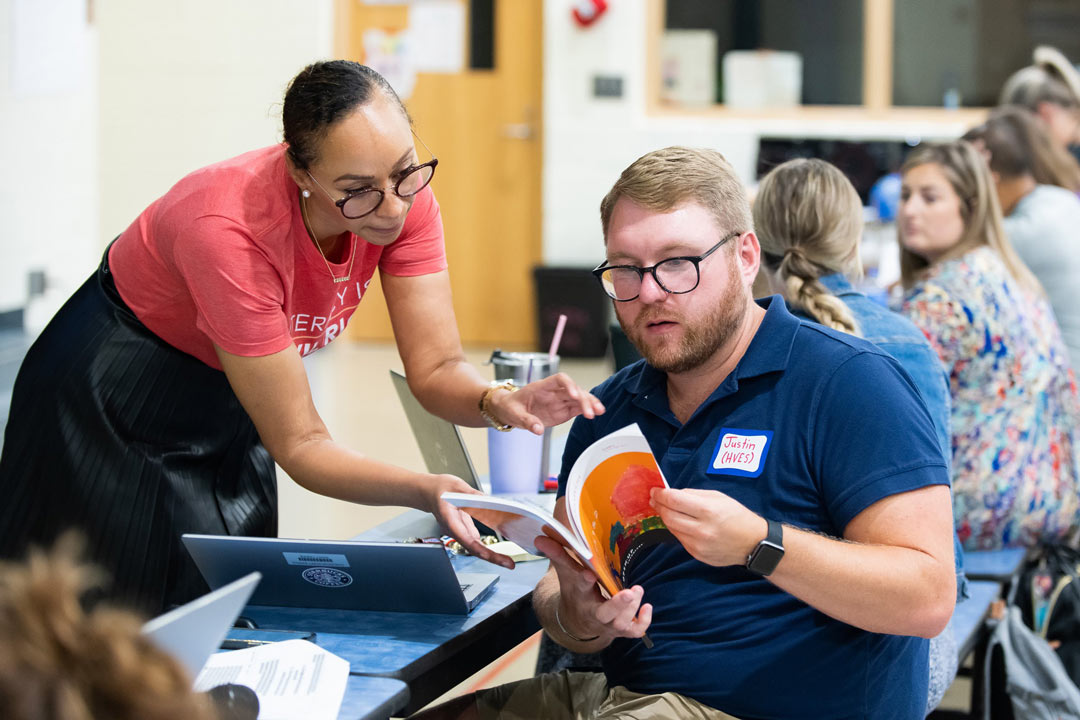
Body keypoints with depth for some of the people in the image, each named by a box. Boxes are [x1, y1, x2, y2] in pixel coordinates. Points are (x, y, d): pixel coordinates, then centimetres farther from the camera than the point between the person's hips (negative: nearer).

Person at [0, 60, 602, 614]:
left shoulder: (404, 195, -21)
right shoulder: (232, 230, -38)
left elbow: (436, 369, -16)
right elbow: (299, 443, -31)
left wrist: (496, 402, -38)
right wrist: (425, 492, -45)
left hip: (228, 408, 6)